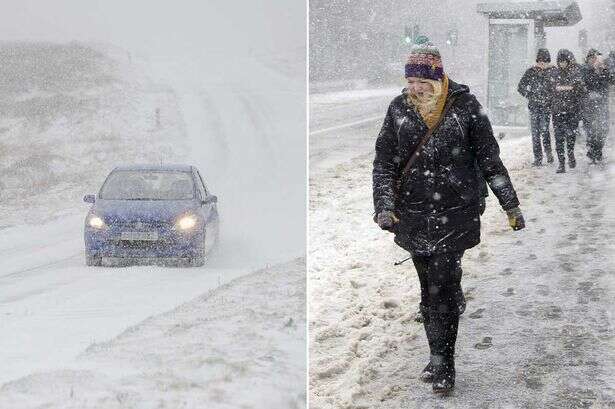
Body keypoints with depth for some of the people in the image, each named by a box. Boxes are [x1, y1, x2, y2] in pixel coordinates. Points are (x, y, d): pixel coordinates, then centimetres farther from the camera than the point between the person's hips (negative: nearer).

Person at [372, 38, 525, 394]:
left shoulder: (465, 105, -5)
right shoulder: (400, 108, 2)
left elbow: (490, 159, 1)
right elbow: (384, 162, 3)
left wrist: (511, 205, 3)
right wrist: (384, 206, -10)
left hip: (454, 214, -3)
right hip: (413, 215, 3)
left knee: (443, 287, -8)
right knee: (430, 287, 9)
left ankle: (443, 363, 1)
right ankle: (439, 358, 20)